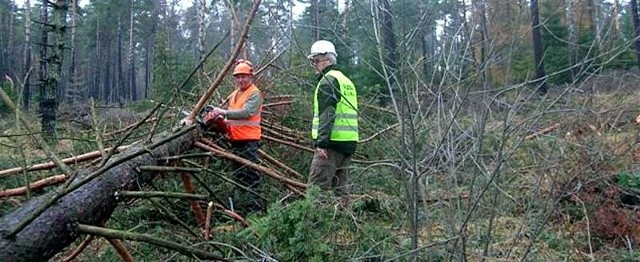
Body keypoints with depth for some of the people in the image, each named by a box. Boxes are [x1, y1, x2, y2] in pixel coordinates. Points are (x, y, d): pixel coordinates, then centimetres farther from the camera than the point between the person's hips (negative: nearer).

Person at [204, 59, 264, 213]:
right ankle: (239, 204, 28)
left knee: (250, 174, -8)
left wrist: (224, 113, -28)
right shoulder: (234, 94, 19)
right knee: (238, 174, 17)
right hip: (235, 140, 9)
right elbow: (229, 114, 24)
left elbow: (246, 112, -24)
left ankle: (255, 205, -3)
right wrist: (219, 119, 3)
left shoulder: (255, 94, -9)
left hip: (249, 140, -9)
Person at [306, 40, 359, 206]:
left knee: (318, 186, -9)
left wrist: (321, 142, -21)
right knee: (340, 185, 14)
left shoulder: (328, 80, -7)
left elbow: (327, 114, -18)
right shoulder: (347, 81, 22)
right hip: (349, 142, 9)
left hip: (333, 141, -9)